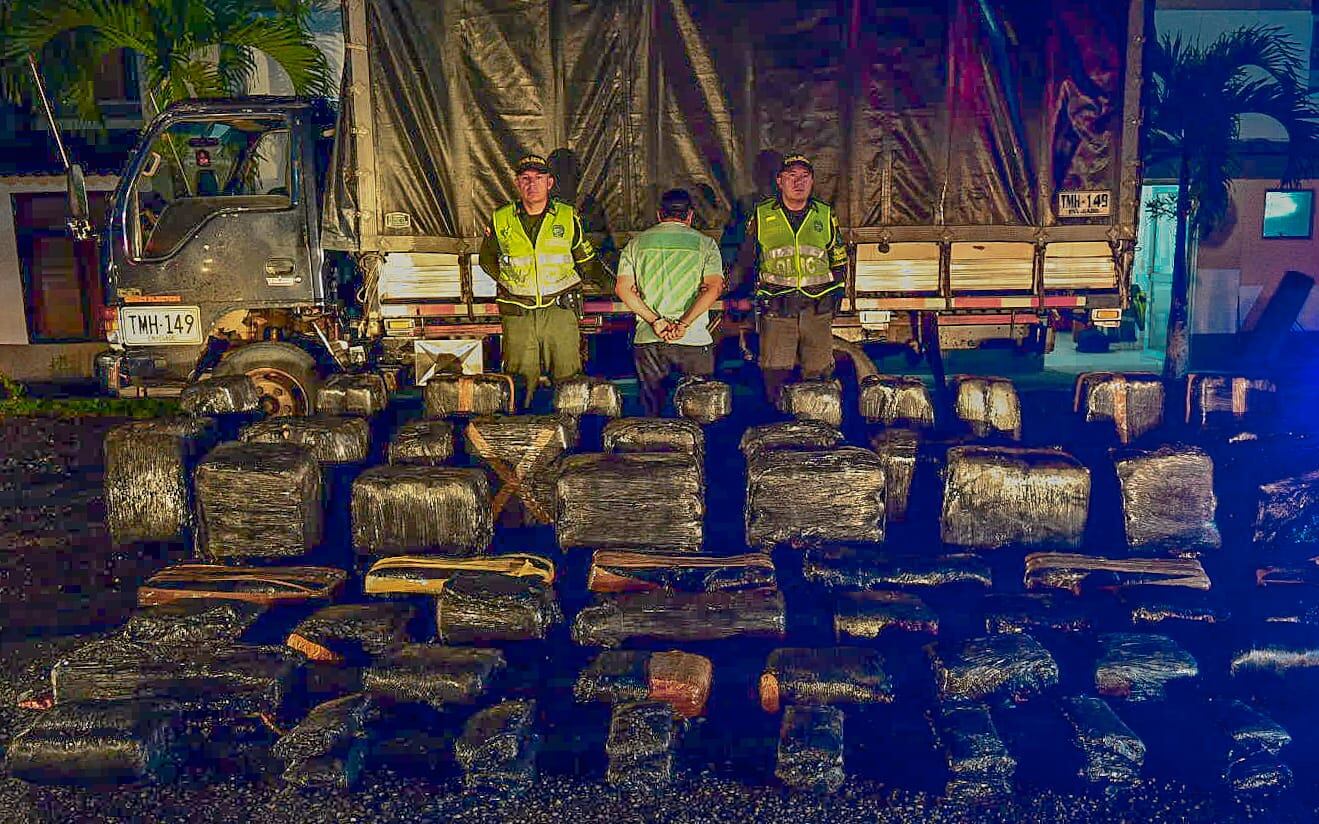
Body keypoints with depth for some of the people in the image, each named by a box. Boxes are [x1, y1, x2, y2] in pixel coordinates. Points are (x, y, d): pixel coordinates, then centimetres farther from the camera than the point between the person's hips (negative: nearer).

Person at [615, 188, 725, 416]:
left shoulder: (636, 243, 10)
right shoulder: (704, 243, 5)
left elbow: (622, 288, -3)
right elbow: (714, 287, -11)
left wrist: (656, 320, -8)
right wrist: (683, 324, -15)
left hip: (646, 339, 2)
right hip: (694, 339, -2)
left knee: (651, 414, 11)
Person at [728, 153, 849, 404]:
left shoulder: (826, 216, 10)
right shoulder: (761, 216, 6)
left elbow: (840, 260, 19)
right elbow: (744, 261, 16)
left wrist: (836, 296, 12)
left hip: (818, 311, 1)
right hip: (776, 311, -1)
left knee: (818, 375, 3)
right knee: (775, 375, -3)